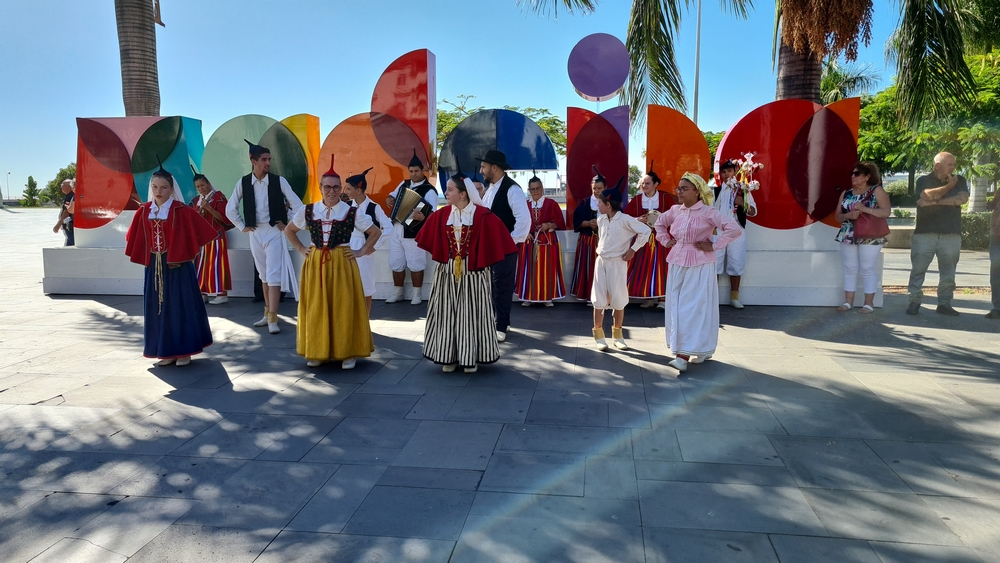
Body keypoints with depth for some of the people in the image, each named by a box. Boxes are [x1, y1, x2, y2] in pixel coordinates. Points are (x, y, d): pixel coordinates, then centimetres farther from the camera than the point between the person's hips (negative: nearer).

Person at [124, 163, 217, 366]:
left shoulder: (181, 211, -10)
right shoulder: (144, 211, 4)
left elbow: (200, 231, -8)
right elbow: (134, 238, 14)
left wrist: (187, 254, -5)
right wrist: (148, 256, 7)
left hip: (177, 265, -5)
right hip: (155, 266, 5)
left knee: (180, 306, -1)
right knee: (158, 307, 8)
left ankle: (184, 351, 8)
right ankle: (166, 351, 16)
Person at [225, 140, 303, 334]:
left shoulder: (278, 181, -6)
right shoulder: (243, 183, 0)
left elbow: (297, 205, -2)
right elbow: (230, 209, 10)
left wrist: (288, 224, -2)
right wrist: (242, 226, 6)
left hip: (274, 232, -3)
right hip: (255, 233, 3)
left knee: (274, 275, -9)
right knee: (263, 275, 14)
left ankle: (273, 319, -8)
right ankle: (268, 313, 24)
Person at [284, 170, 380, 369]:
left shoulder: (351, 212, -3)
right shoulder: (307, 210, 4)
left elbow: (375, 232, 3)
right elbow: (289, 230, 19)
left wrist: (361, 252, -3)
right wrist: (301, 249, 8)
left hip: (342, 263, -2)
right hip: (315, 263, 2)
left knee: (344, 308, 0)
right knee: (316, 308, 6)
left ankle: (348, 353, 10)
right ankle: (316, 352, 17)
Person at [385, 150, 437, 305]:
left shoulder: (429, 190, -12)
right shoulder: (404, 184, 11)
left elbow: (432, 213, -24)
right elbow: (393, 195, 27)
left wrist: (422, 217, -45)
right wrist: (389, 199, 2)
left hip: (413, 233, -7)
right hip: (396, 230, 7)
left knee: (415, 264, 1)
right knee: (396, 263, 13)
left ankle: (417, 295, 15)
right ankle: (397, 293, 26)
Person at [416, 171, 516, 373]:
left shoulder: (483, 215, -10)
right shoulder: (441, 215, 1)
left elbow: (495, 239, -6)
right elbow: (429, 239, 12)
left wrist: (480, 259, -3)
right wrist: (445, 256, 12)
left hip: (473, 274, -3)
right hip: (447, 274, 3)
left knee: (471, 314, 3)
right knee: (447, 314, 6)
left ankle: (471, 358, 14)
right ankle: (449, 356, 16)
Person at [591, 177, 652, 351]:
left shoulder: (625, 219, -14)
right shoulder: (601, 219, 5)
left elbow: (646, 231, -18)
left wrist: (633, 250, -14)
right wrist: (600, 250, 12)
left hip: (617, 263, -5)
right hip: (601, 262, 5)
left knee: (618, 300, 3)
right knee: (599, 300, 3)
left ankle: (617, 335, 18)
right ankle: (599, 336, 11)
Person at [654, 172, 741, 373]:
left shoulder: (708, 212, -12)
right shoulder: (675, 210, 7)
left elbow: (734, 228, -18)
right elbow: (660, 223, 27)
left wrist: (714, 246, -15)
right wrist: (665, 240, 12)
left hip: (699, 266, -7)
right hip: (677, 264, 7)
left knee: (693, 308, -7)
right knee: (676, 307, 8)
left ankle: (684, 356, -9)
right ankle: (701, 350, 22)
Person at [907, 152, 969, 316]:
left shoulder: (960, 181, 12)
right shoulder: (924, 180, 4)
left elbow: (962, 198, -7)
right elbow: (928, 195, -17)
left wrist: (936, 201, -12)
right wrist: (949, 186, -5)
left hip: (951, 235, 3)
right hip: (925, 234, -3)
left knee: (948, 272, 6)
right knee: (918, 269, -3)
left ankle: (944, 303, 14)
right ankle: (914, 302, 3)